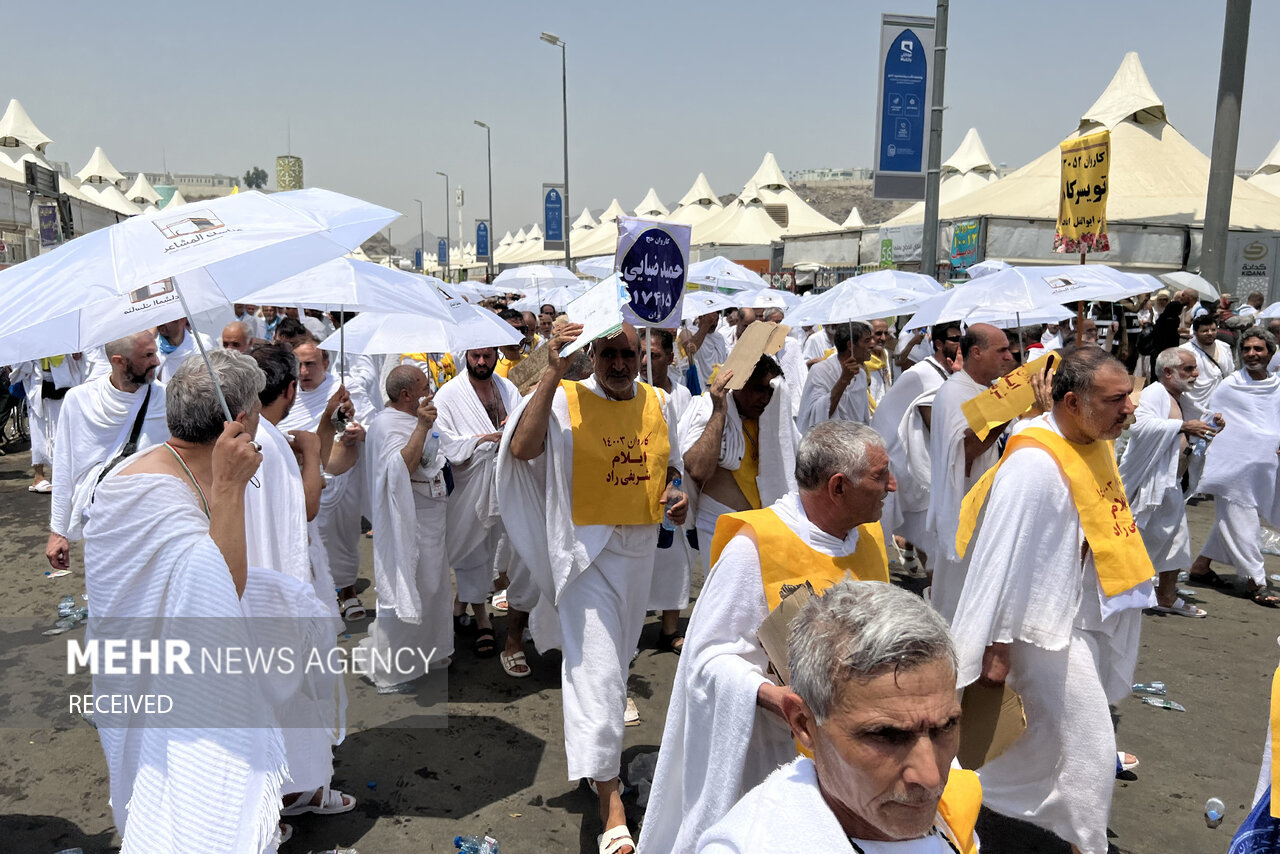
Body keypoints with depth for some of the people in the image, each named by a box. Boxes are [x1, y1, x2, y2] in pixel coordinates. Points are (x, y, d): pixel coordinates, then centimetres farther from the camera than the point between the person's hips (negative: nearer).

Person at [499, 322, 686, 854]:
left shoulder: (657, 402, 4)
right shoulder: (566, 400, -13)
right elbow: (522, 449, -31)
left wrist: (676, 494, -4)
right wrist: (552, 374, -34)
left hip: (641, 545, 6)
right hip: (588, 547, -6)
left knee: (621, 647, 25)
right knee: (595, 663, -9)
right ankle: (610, 802, -3)